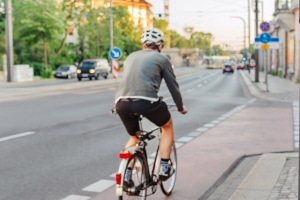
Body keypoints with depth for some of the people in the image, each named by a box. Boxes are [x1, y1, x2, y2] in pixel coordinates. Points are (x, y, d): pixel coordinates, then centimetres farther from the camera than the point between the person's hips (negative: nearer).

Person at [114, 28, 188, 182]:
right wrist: (180, 107, 33)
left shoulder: (131, 56, 29)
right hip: (146, 101, -4)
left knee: (134, 137, 29)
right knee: (167, 126, 25)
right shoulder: (162, 59, 15)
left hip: (121, 102, 5)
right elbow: (173, 86, 18)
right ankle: (164, 168, 19)